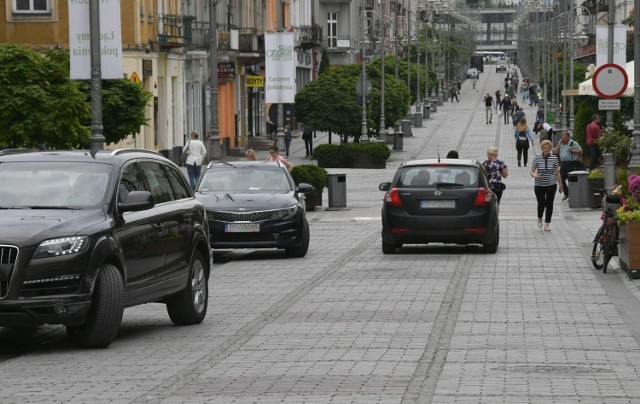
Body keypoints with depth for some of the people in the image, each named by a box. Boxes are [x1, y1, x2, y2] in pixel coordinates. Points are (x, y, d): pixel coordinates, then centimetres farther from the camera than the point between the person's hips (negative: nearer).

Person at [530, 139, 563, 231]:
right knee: (541, 204, 0)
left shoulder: (554, 158, 0)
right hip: (539, 185, -1)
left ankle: (547, 224, 8)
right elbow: (531, 172, -2)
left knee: (549, 204, -1)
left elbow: (557, 173, 6)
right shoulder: (537, 158, -4)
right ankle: (539, 219, 31)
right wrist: (535, 175, -25)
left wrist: (560, 185, 8)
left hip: (551, 185, 1)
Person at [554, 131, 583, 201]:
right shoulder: (561, 144, 15)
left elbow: (581, 151, -7)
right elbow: (555, 152, 5)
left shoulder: (573, 143, -4)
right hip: (563, 164, 7)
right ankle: (566, 194, 27)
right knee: (562, 179, 10)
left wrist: (573, 150, -19)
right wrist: (559, 143, 1)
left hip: (571, 164, -7)